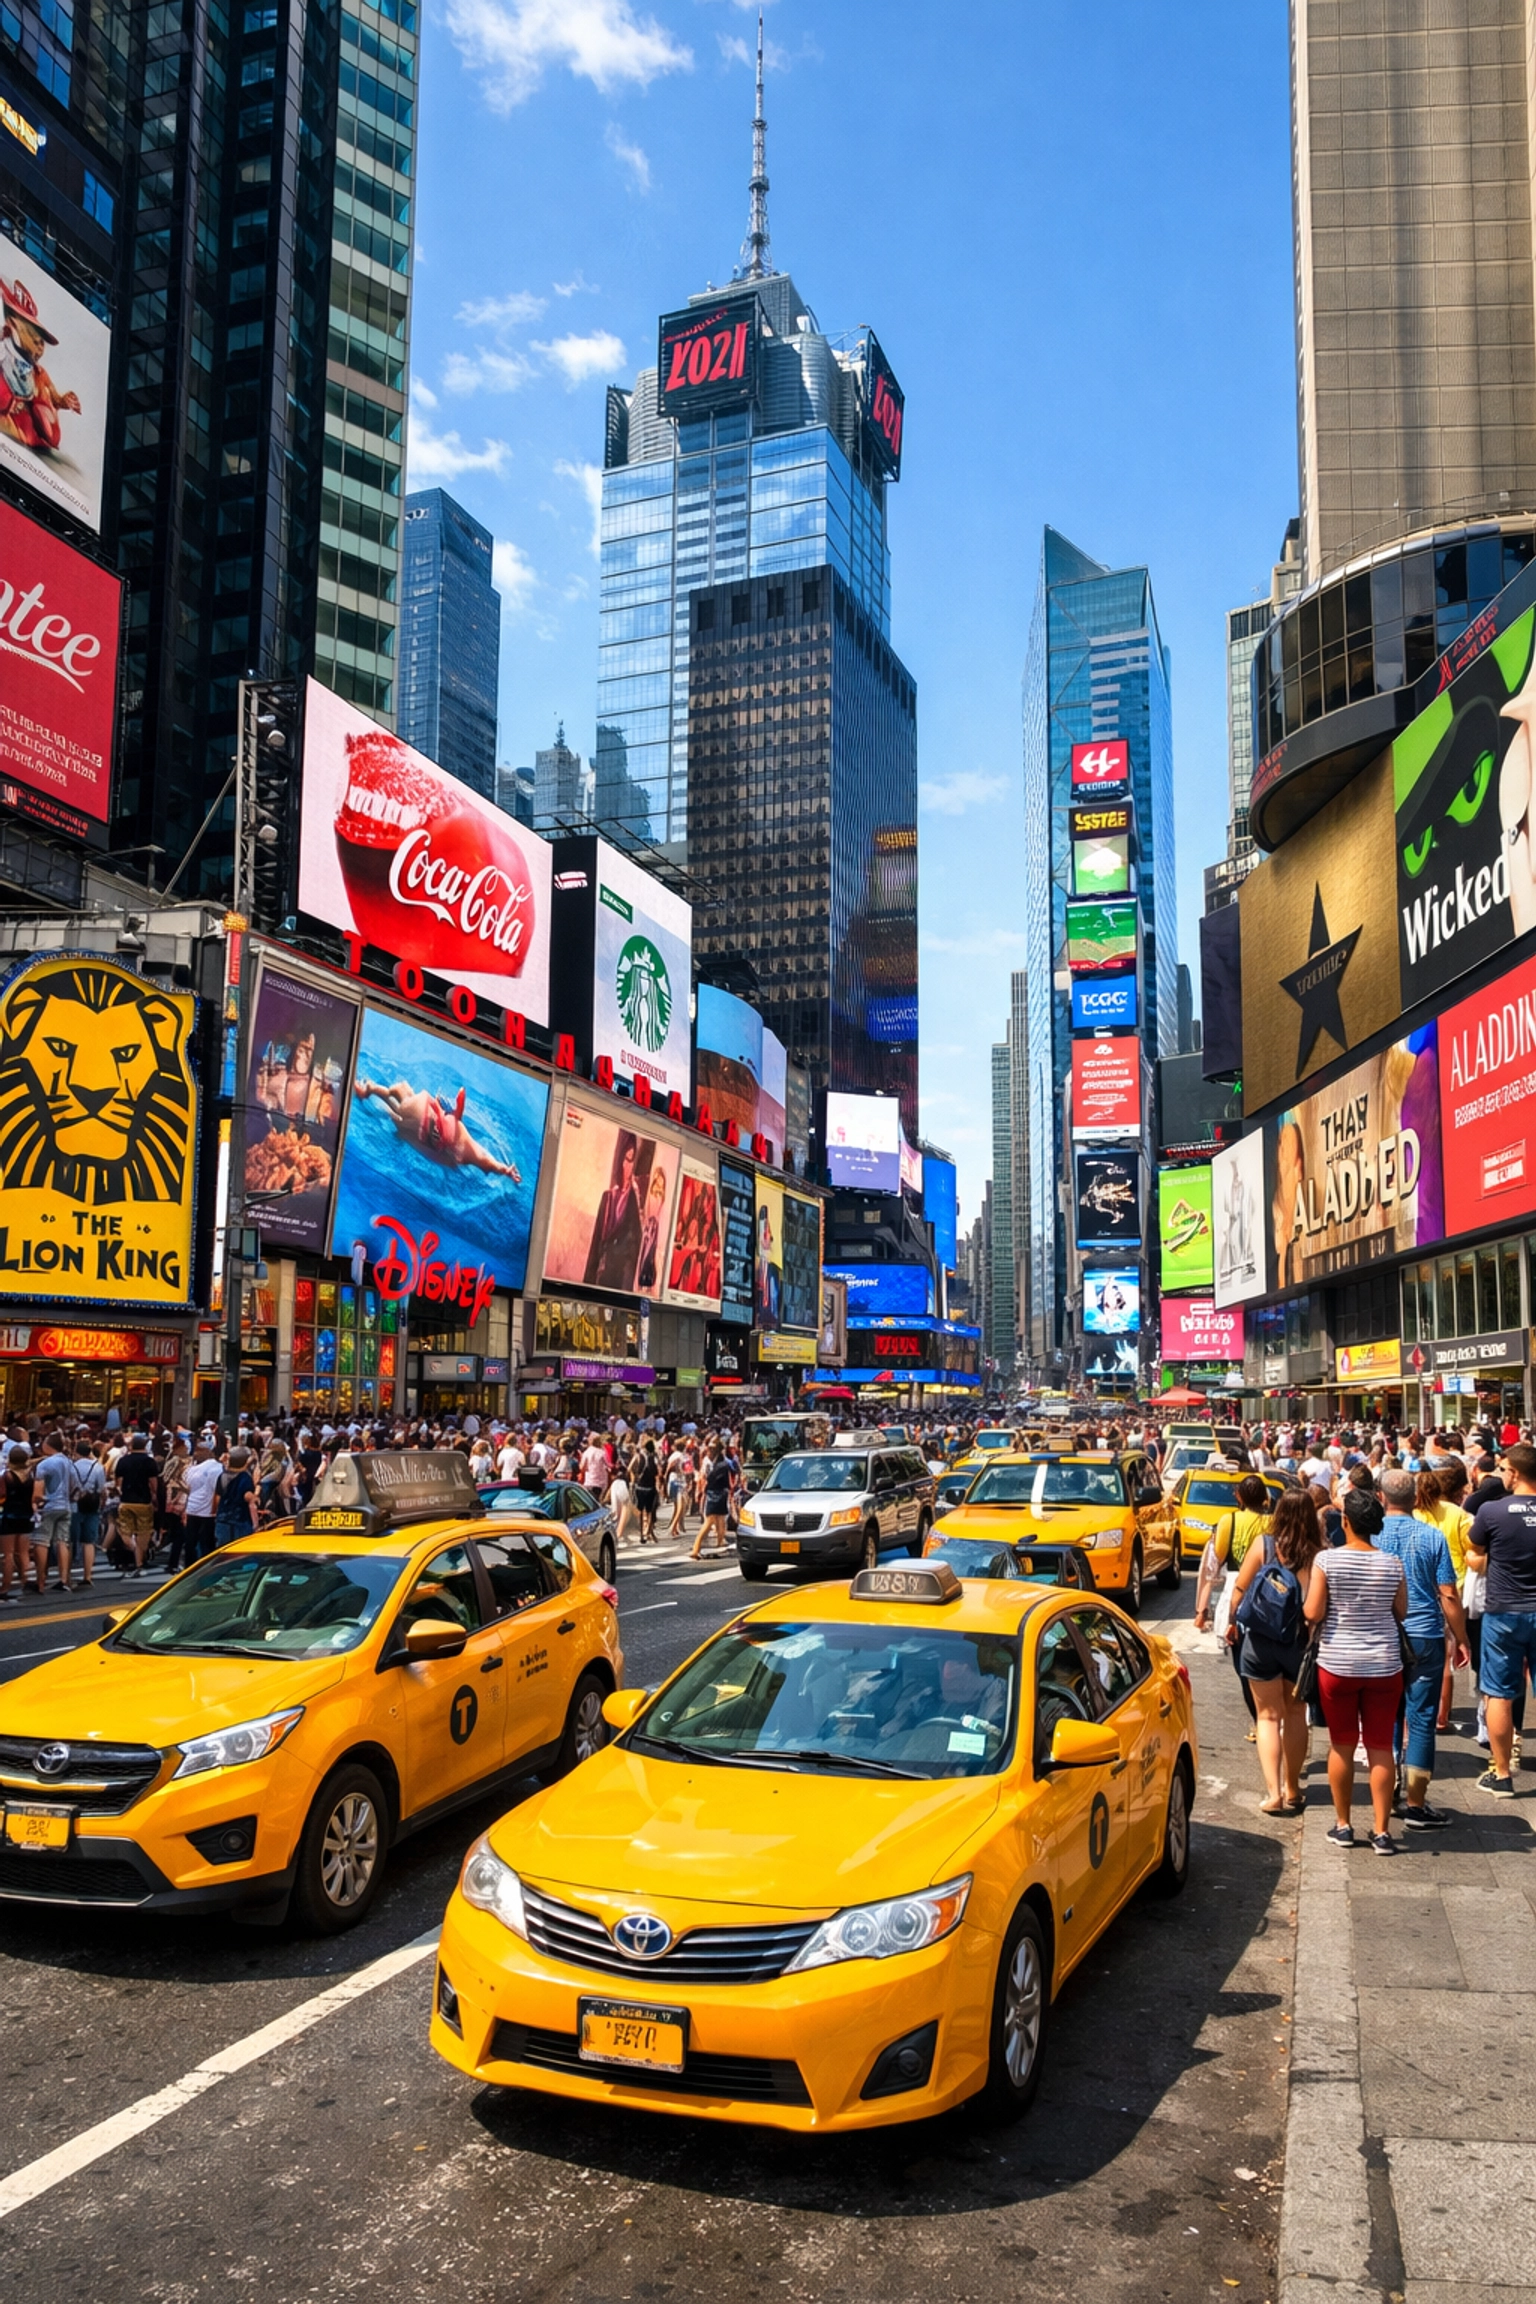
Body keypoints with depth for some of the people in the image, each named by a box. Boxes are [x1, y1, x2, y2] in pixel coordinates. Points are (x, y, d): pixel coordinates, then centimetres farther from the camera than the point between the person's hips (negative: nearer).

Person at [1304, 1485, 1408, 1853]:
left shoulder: (1327, 1559, -12)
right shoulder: (1392, 1564, -6)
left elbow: (1313, 1613, -12)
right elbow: (1401, 1613, 4)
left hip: (1337, 1664, -1)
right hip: (1384, 1665, 1)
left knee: (1341, 1746, 10)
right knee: (1381, 1747, 8)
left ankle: (1343, 1826, 19)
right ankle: (1382, 1831, 11)